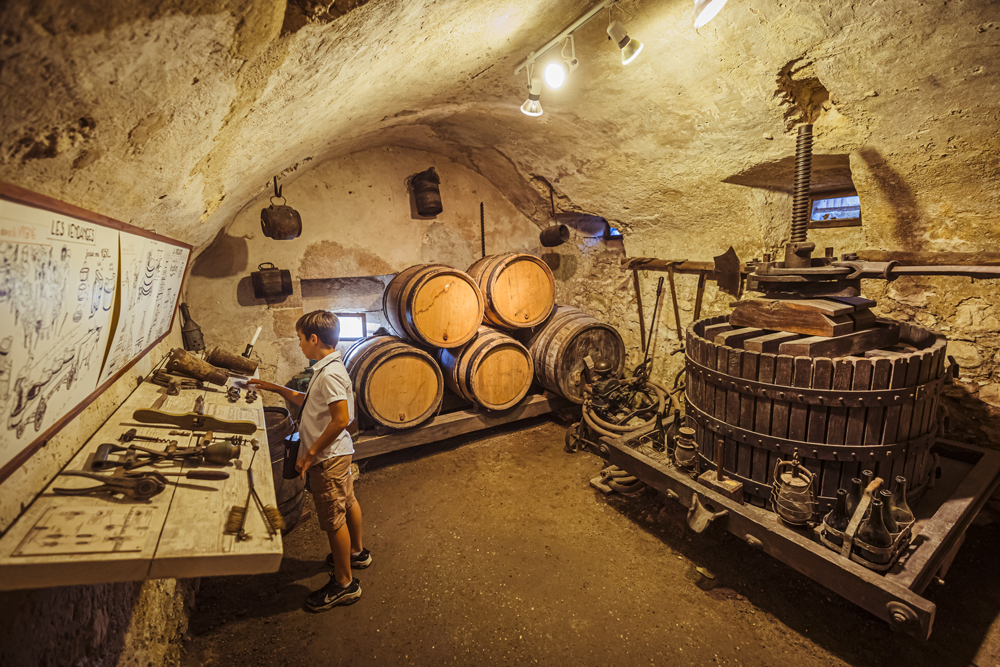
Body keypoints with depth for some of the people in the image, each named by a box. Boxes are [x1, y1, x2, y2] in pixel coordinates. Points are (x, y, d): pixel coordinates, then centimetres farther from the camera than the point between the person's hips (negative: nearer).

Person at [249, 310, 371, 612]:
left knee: (334, 519, 2)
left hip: (327, 457, -10)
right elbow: (308, 401, 20)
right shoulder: (329, 368, 7)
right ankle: (357, 552, 45)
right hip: (338, 452, 10)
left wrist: (310, 453, -23)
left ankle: (344, 583, 17)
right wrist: (274, 388, 18)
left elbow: (341, 419, -30)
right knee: (347, 502, 25)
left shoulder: (329, 374, -25)